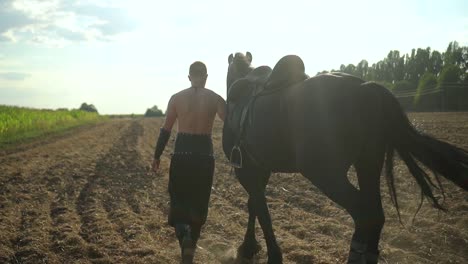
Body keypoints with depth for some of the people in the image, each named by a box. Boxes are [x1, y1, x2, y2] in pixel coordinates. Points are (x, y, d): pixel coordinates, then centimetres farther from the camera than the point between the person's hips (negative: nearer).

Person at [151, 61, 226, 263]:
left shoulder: (177, 98, 1)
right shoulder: (215, 99, 0)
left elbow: (165, 130, 2)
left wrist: (157, 156, 11)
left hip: (181, 153, 0)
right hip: (204, 154, 0)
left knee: (179, 197, 12)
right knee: (199, 201, 13)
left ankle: (184, 232, -16)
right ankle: (190, 245, 13)